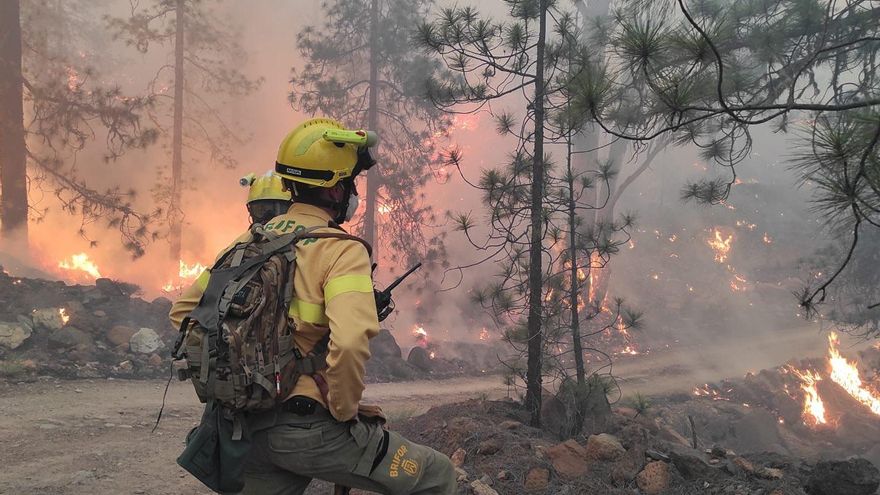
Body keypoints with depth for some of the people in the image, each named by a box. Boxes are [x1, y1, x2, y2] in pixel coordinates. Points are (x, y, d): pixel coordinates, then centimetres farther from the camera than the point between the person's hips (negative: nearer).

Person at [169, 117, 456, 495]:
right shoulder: (342, 250, -12)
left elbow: (184, 310, 15)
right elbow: (350, 342, -29)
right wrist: (345, 409, -12)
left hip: (247, 428, 7)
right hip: (306, 425, -7)